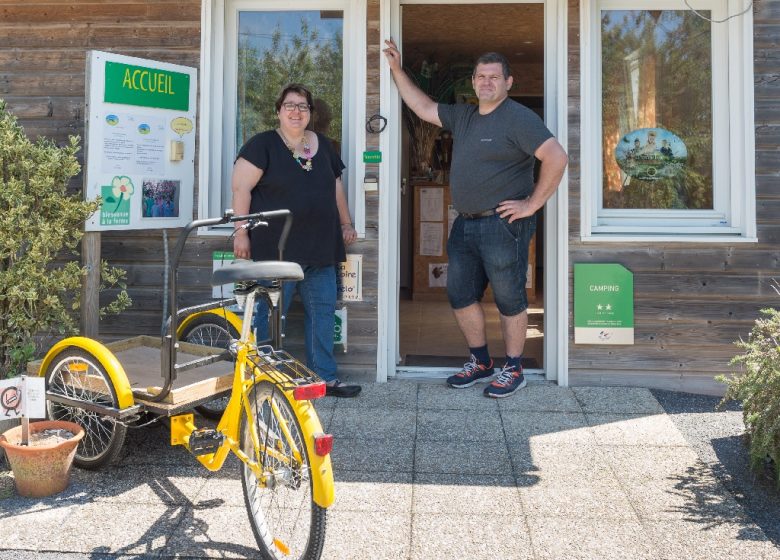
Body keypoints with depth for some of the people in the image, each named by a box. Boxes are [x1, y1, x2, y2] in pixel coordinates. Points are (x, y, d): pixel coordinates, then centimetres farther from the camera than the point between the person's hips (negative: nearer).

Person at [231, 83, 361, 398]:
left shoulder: (322, 145, 15)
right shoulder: (263, 144, -2)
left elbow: (336, 186, 23)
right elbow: (241, 188, -8)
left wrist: (346, 223, 19)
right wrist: (241, 232, -13)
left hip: (320, 250, 6)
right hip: (277, 250, -6)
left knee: (323, 312, 7)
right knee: (271, 315, -1)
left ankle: (325, 377, 16)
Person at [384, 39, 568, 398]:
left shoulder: (518, 118, -10)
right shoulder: (462, 116, 14)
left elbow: (557, 158, -19)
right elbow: (424, 108, 23)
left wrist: (532, 203, -17)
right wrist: (396, 70, 20)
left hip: (502, 225, -8)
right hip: (465, 224, 8)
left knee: (509, 299, 2)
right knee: (460, 296, 12)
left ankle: (512, 370, 16)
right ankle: (480, 362, 28)